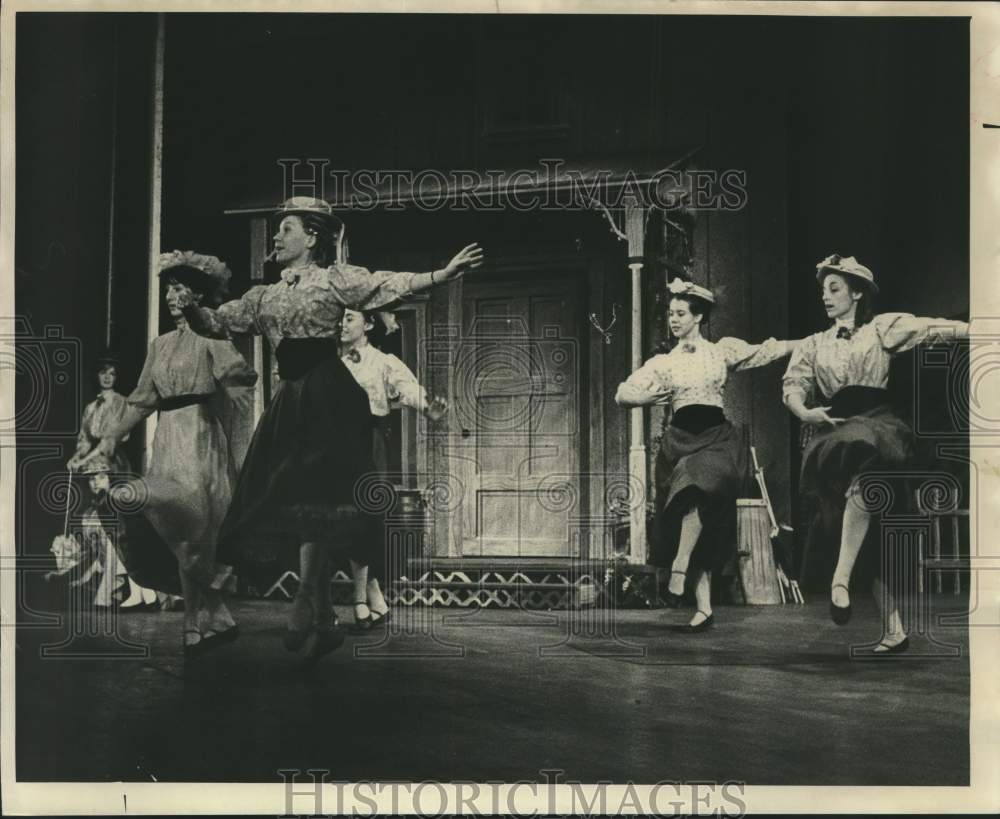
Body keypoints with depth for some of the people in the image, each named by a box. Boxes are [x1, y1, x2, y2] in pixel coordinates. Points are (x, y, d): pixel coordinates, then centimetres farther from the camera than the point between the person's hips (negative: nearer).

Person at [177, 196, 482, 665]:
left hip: (328, 394, -6)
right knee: (298, 500, 4)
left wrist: (443, 275, -24)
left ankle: (306, 611, -16)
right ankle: (323, 621, 9)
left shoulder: (336, 279, 2)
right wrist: (188, 306, -3)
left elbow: (393, 285, -10)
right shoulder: (264, 297, 20)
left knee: (312, 496, -17)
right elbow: (215, 324, 18)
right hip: (291, 398, 7)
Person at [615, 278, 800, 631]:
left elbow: (766, 351, 10)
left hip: (716, 436, -2)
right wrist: (655, 395, -4)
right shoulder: (663, 362, 15)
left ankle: (679, 570, -31)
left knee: (699, 485, -34)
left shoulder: (722, 350, 12)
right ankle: (703, 608, -4)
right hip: (680, 440, 2)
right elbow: (623, 394, 8)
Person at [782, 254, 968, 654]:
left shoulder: (882, 328, 13)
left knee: (863, 475, -37)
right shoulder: (813, 345, 23)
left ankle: (841, 578, -42)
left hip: (879, 422, -3)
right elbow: (793, 385, 10)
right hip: (836, 429, 3)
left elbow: (934, 329, 0)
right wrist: (804, 412, -11)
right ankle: (893, 629, -10)